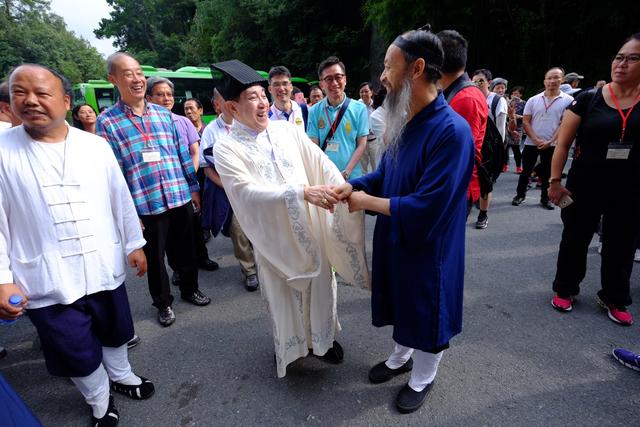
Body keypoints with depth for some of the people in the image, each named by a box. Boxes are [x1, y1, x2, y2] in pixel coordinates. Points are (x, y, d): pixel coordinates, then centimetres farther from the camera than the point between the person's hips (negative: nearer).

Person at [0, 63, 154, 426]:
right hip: (46, 280, -1)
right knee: (77, 352, 13)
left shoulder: (96, 146, 0)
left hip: (104, 268, 2)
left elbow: (121, 200, 5)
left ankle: (121, 375, 50)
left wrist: (134, 244, 7)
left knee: (115, 332, 22)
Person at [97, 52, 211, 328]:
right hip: (146, 205, -3)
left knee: (185, 250, 17)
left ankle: (190, 289, 40)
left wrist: (193, 187, 9)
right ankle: (163, 303, 34)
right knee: (155, 258, 13)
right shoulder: (107, 122, -5)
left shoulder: (164, 114, 7)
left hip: (180, 198, 3)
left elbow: (183, 153, 10)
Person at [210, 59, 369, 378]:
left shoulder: (287, 130, 0)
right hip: (274, 234, -3)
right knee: (283, 293, 15)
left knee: (320, 284, 18)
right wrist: (302, 191, -35)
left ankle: (323, 337, 43)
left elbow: (320, 162, -5)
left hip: (312, 224, 4)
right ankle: (289, 344, 42)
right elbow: (250, 192, -24)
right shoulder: (226, 149, -11)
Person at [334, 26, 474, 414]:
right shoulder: (404, 123, 1)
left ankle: (423, 378, 41)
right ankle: (401, 356, 51)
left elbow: (425, 209, -29)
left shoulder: (452, 131, -26)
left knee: (427, 314, 15)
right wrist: (352, 186, -7)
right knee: (403, 307, 25)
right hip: (394, 240, 8)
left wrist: (365, 201, -19)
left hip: (427, 249, -7)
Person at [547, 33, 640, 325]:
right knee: (574, 239, 12)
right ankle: (564, 289, 31)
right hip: (584, 186, -2)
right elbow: (563, 143, -5)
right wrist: (555, 181, -9)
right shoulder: (588, 99, -5)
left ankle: (614, 299, 33)